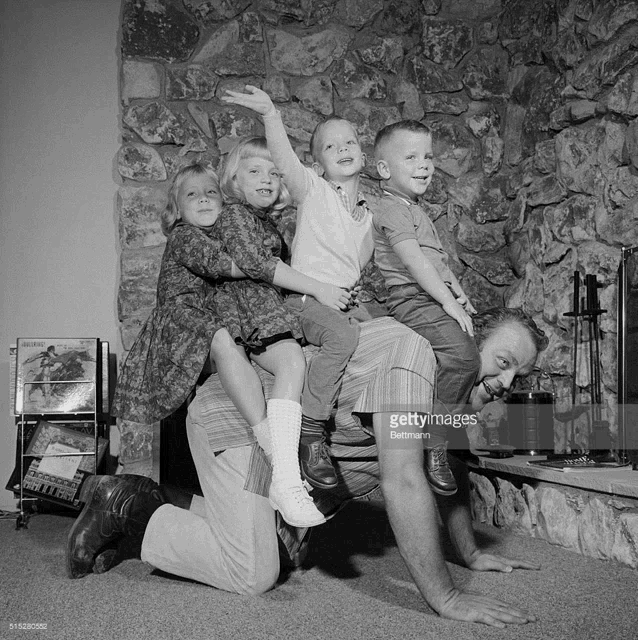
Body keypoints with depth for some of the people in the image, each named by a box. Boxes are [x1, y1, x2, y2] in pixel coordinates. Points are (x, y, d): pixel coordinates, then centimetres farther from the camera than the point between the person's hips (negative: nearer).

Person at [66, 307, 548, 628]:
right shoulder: (418, 351, -29)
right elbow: (403, 483, -35)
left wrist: (471, 554, 17)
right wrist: (444, 597, -32)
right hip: (233, 417, -10)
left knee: (282, 554, 15)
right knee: (253, 574, -16)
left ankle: (160, 511, 25)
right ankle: (125, 508, 0)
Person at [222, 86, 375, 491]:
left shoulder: (369, 211, 19)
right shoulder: (313, 190, 4)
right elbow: (285, 160, -14)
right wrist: (271, 115, -28)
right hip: (308, 295, -6)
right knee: (344, 336, -35)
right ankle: (311, 430, -27)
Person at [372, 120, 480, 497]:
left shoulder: (417, 210, 26)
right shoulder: (391, 208, -7)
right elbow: (412, 259, -17)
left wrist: (460, 295, 17)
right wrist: (448, 300, -20)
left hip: (436, 299, 11)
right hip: (412, 300, -11)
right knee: (462, 354, -29)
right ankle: (433, 448, -21)